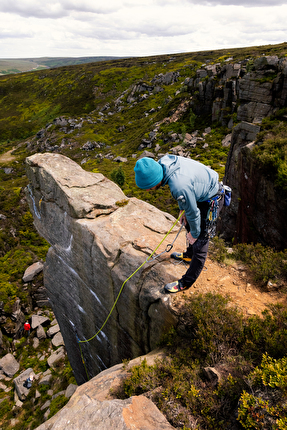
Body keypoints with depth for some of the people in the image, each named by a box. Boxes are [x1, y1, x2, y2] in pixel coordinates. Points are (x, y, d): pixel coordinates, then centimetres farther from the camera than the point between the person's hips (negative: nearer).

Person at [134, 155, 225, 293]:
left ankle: (186, 282, 14)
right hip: (202, 188, 9)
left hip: (211, 200, -9)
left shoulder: (180, 187, -41)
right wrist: (182, 209, 12)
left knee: (200, 240, 0)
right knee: (189, 224, 26)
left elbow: (193, 212, -24)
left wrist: (194, 233, -6)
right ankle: (190, 254, 52)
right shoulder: (163, 163, -15)